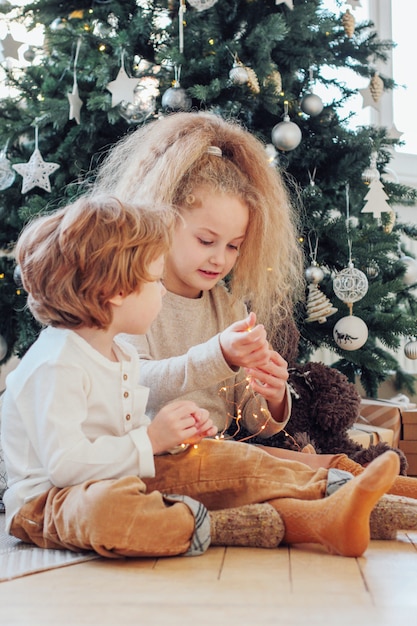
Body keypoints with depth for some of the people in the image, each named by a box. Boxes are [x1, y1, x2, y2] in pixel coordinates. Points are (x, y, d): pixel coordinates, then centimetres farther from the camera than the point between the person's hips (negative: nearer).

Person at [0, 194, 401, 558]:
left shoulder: (119, 352, 9)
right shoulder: (55, 366, -23)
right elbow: (66, 464, -30)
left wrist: (173, 432, -3)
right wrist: (151, 440, -24)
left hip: (123, 479, 10)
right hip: (50, 500, -9)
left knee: (231, 461, -3)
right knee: (105, 509, -43)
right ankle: (278, 524, -40)